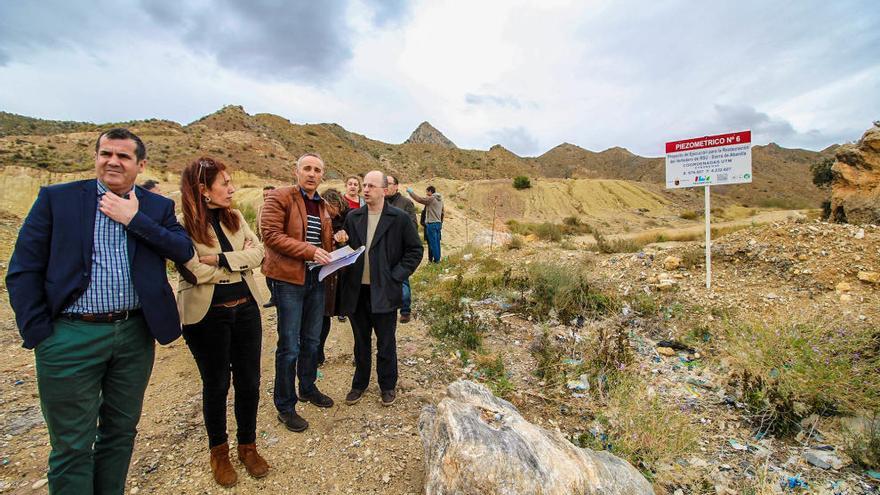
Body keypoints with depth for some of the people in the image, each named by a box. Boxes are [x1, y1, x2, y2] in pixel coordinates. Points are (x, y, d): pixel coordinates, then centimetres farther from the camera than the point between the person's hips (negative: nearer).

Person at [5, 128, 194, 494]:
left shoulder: (158, 207, 6)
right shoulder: (56, 198, 0)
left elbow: (184, 250, -6)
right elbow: (23, 270, -1)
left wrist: (134, 219, -12)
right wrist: (39, 335, -6)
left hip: (135, 334, 2)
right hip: (71, 337, -2)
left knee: (121, 431, 17)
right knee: (72, 447, 9)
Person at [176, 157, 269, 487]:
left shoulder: (235, 217, 4)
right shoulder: (182, 225, -11)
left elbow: (258, 253, -5)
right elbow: (196, 273, -19)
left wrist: (220, 258, -17)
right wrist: (239, 259, -9)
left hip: (245, 308, 4)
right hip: (207, 315, -4)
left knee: (249, 380, 12)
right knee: (216, 384, 12)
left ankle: (248, 445, 33)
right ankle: (218, 451, 36)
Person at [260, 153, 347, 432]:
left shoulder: (323, 206, 14)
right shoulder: (280, 198, -7)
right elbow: (271, 235, -17)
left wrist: (334, 242, 3)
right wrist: (309, 251, -23)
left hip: (316, 278, 7)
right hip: (289, 279, -7)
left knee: (311, 341, 18)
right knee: (289, 346, 1)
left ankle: (308, 388, 38)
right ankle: (285, 406, 19)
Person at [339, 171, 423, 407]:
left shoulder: (400, 218, -5)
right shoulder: (353, 217, 7)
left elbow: (415, 250, -3)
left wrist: (396, 276, -9)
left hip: (384, 291, -3)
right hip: (356, 290, 4)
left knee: (386, 343, 10)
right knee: (361, 341, 17)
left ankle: (388, 385, 31)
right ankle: (360, 383, 36)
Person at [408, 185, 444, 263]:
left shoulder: (431, 199, -11)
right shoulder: (440, 199, 13)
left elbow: (419, 199, -15)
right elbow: (442, 212, 16)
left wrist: (411, 191, -4)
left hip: (431, 224, -8)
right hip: (438, 223, 8)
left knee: (433, 242, -2)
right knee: (436, 242, 12)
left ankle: (436, 259, 1)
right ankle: (437, 258, 17)